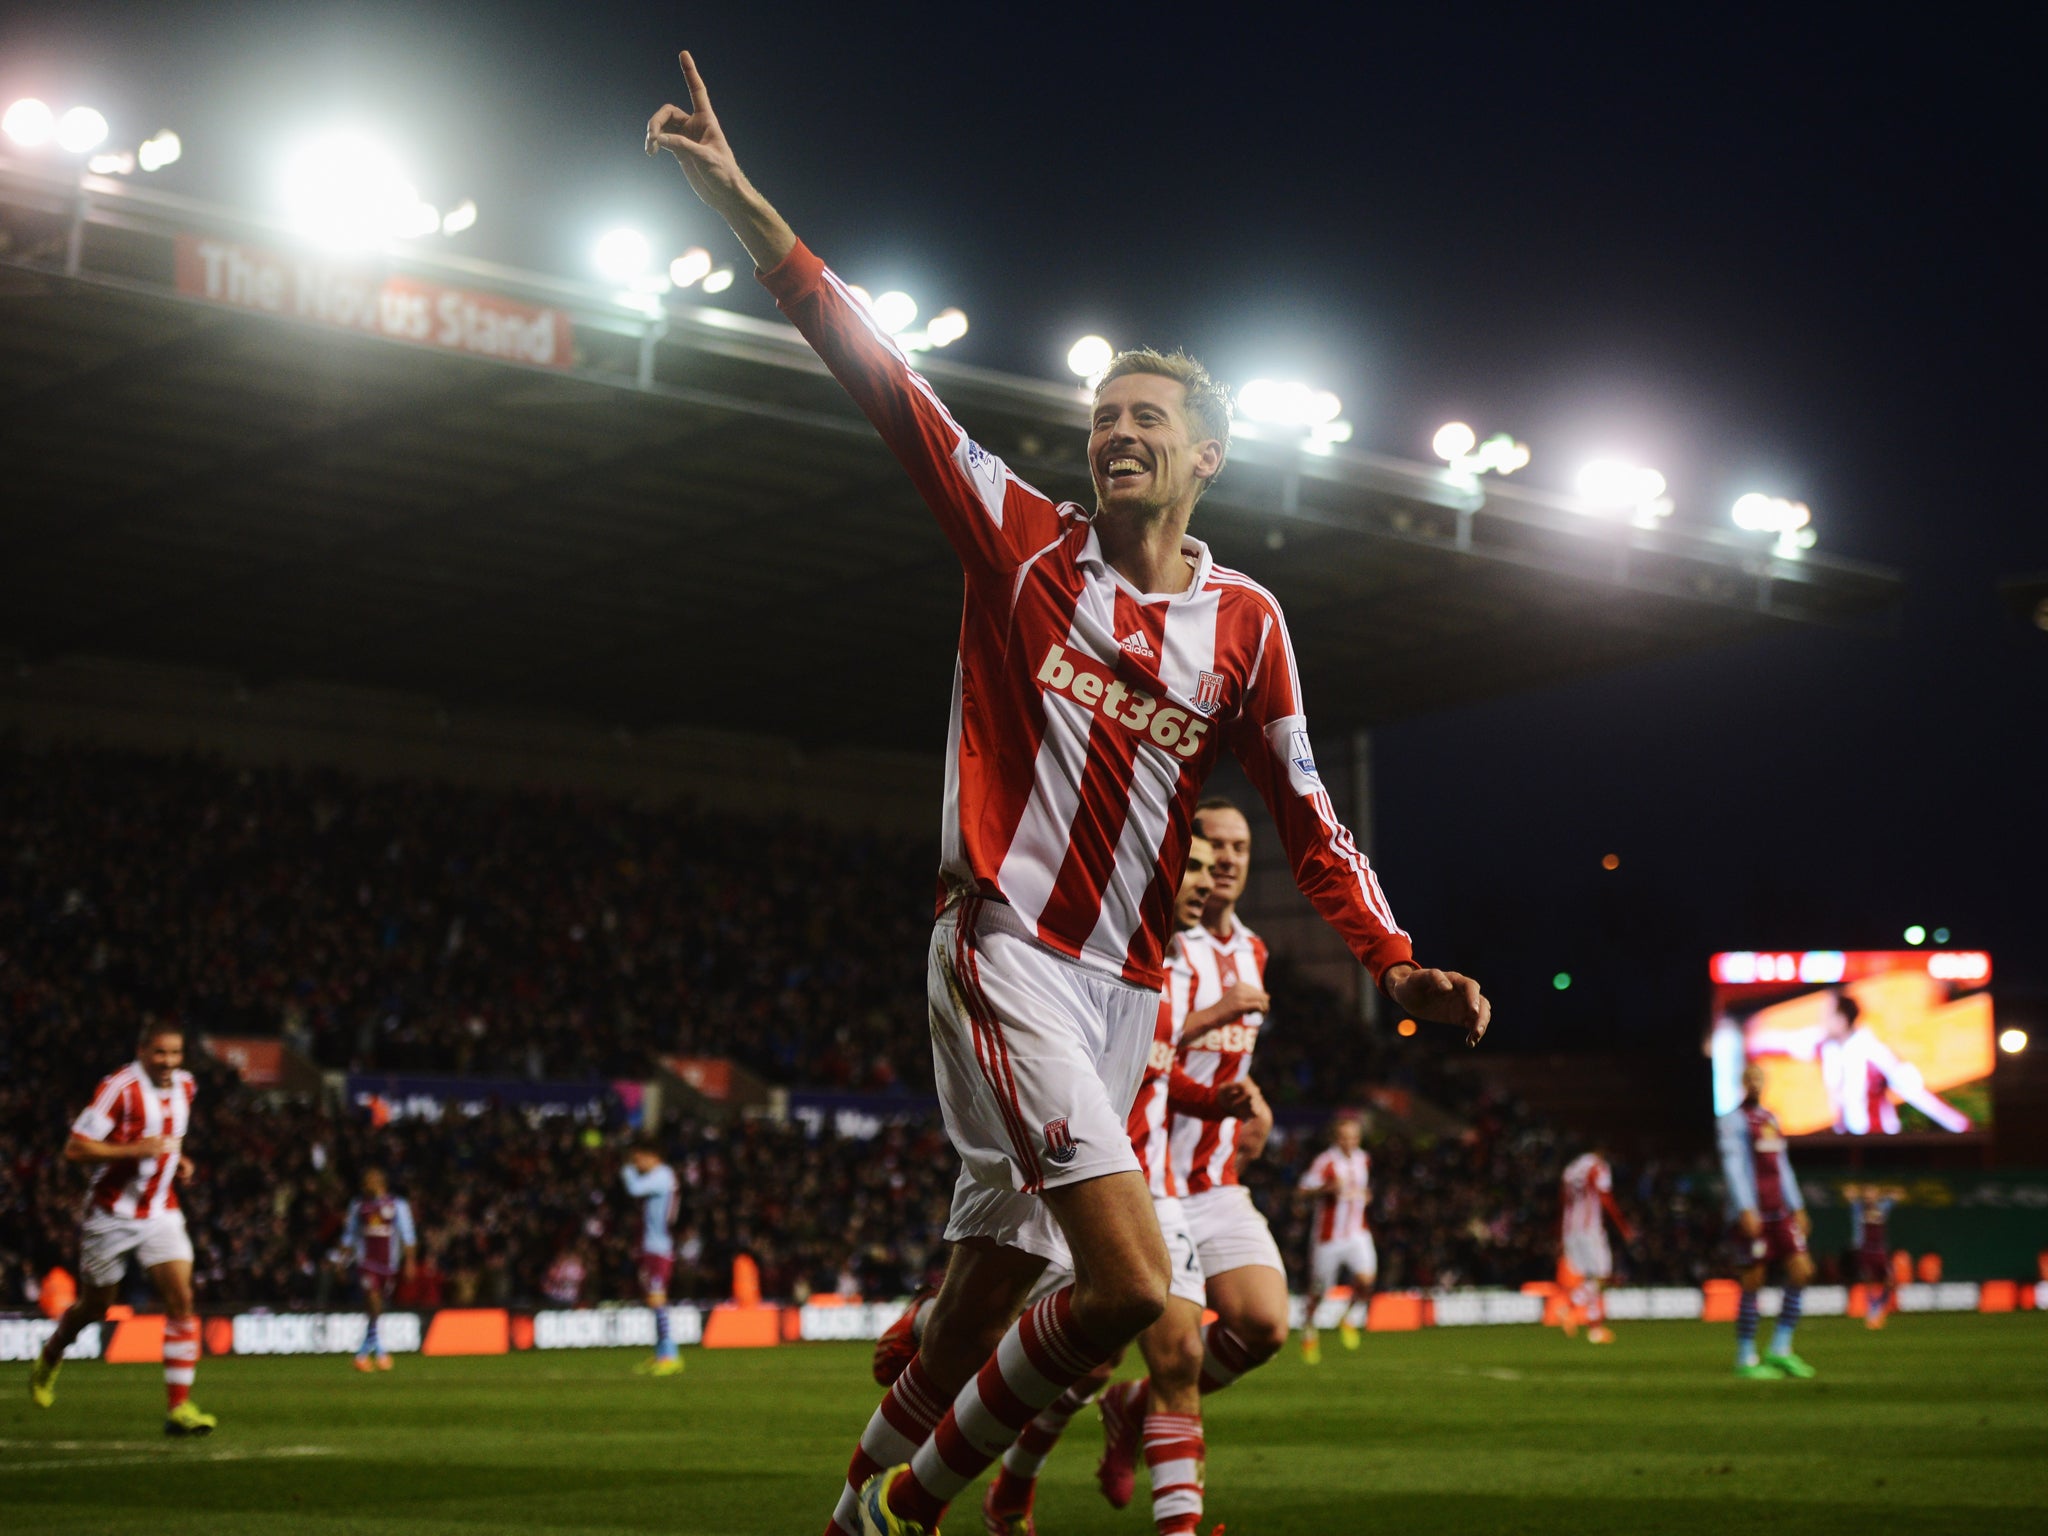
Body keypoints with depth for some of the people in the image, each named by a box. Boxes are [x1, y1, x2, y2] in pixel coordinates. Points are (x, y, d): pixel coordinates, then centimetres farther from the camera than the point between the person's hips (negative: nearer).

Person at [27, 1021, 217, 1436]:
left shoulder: (185, 1086, 4)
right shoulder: (119, 1088, -17)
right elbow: (74, 1149, -19)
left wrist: (178, 1159, 4)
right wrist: (135, 1149, -29)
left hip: (161, 1212, 4)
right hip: (112, 1214, -4)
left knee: (181, 1300, -13)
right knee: (96, 1306, 12)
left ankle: (179, 1407, -12)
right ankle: (51, 1356, 45)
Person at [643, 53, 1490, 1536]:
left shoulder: (1246, 623, 9)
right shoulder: (1024, 544, 2)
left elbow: (1306, 816, 11)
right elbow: (883, 377, -2)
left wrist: (1395, 959, -2)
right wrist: (744, 205, -7)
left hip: (1126, 988, 5)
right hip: (1006, 953, -5)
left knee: (997, 1270, 9)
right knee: (1131, 1282, -19)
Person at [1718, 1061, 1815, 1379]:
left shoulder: (1770, 1119, 19)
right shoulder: (1732, 1121, -4)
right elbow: (1733, 1166, -13)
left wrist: (1797, 1207, 19)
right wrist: (1745, 1210, -22)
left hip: (1779, 1213, 7)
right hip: (1751, 1216, -7)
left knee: (1801, 1270, -2)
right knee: (1752, 1284, -5)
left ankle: (1780, 1351, 4)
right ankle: (1745, 1360, 3)